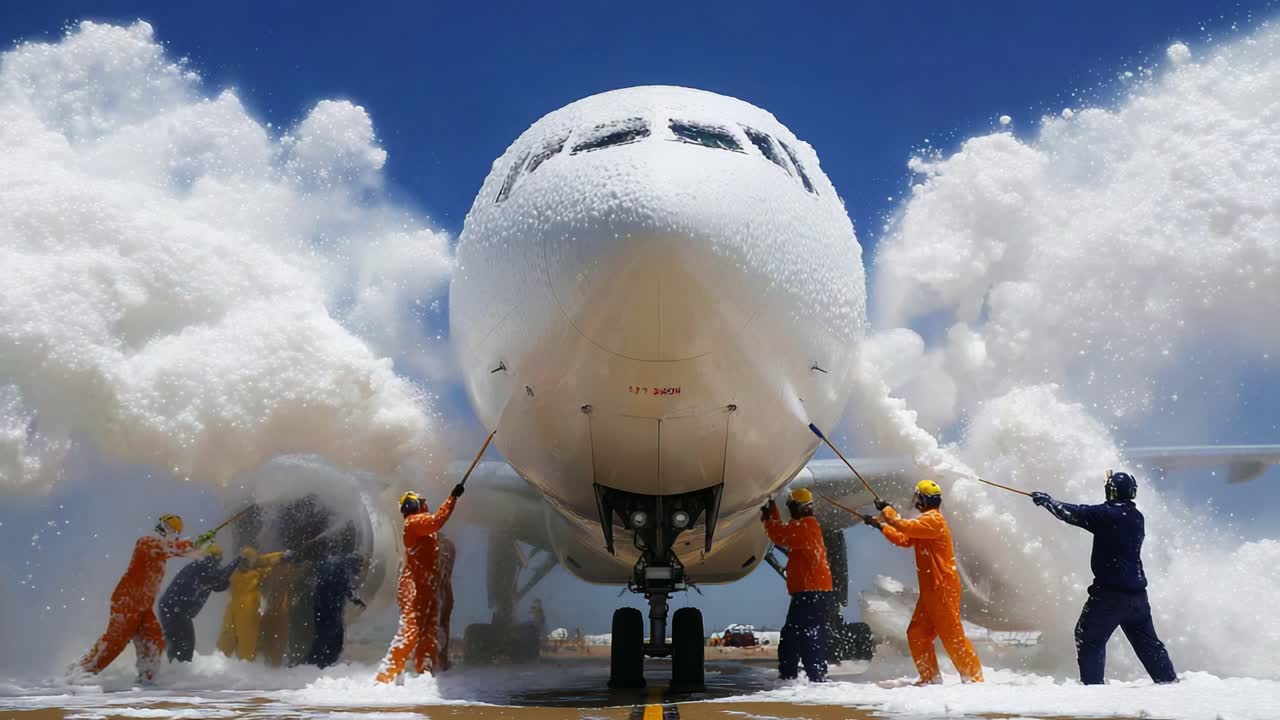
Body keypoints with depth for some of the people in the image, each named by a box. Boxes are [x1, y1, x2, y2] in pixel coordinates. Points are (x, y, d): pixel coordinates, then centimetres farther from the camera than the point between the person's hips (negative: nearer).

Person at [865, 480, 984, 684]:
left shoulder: (933, 520, -14)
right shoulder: (926, 521, 18)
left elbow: (905, 527, -27)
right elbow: (904, 539, 22)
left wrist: (887, 510, -14)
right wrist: (880, 525, 18)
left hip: (943, 588, -10)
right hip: (931, 589, 10)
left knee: (952, 635, -7)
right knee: (917, 634, 10)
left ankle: (974, 676, -1)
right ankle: (931, 677, 17)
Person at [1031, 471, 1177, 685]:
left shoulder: (1105, 514, -15)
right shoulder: (1136, 517, 7)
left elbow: (1072, 513, -10)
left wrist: (1046, 500, 4)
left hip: (1110, 591, -7)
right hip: (1137, 592, 7)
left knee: (1089, 637, 3)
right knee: (1147, 641, 18)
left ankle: (1092, 682, -3)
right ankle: (1168, 679, 21)